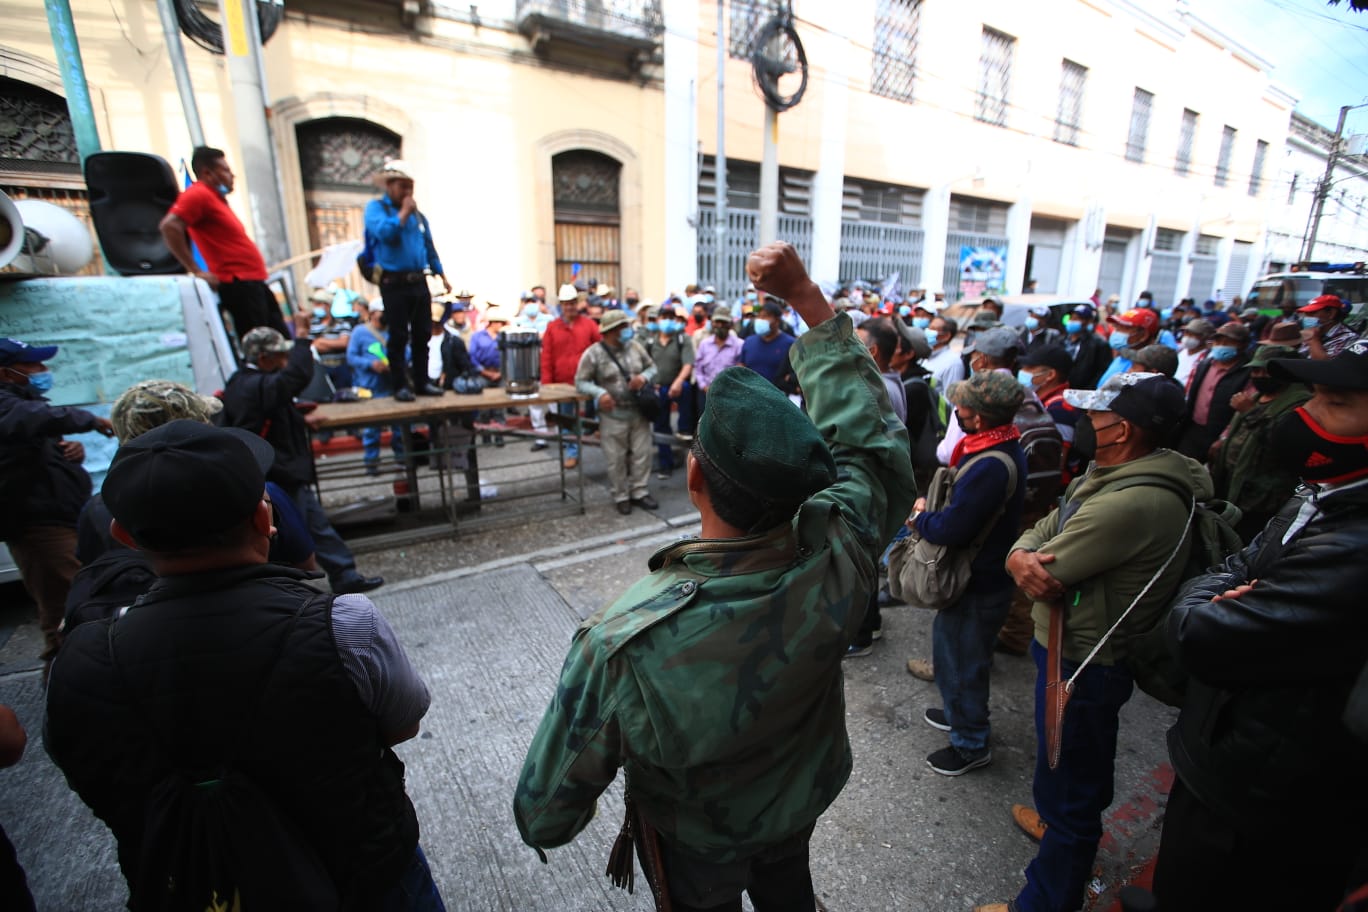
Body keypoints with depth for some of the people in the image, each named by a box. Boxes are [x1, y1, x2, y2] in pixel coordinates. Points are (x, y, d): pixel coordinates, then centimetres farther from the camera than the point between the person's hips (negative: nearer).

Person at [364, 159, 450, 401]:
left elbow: (429, 247, 21)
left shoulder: (417, 213, 17)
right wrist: (403, 213, -10)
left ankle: (421, 382, 15)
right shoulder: (376, 207, 1)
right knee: (399, 337, -3)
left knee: (422, 334, 6)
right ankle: (401, 386, 3)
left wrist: (442, 276, 17)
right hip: (394, 283, -5)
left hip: (419, 282, 5)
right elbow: (384, 232, -18)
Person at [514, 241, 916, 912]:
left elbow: (544, 817, -28)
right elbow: (870, 440, -19)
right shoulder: (834, 562, -38)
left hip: (697, 848, -2)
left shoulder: (620, 646, -46)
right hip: (803, 803, 3)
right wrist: (808, 297, -18)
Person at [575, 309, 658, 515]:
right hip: (613, 415, -4)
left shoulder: (634, 346, 4)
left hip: (639, 411, 4)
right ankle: (621, 497, 22)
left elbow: (652, 367, 13)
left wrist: (644, 377, -10)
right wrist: (599, 393, -25)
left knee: (642, 454, 9)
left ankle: (639, 492, 26)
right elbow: (581, 381, -7)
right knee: (616, 459, 4)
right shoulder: (593, 354, -9)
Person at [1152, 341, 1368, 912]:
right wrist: (1221, 595, -14)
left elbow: (1200, 639, -33)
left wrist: (1196, 607, -12)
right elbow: (1231, 570, 8)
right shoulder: (1318, 503, 1)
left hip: (1259, 811, -8)